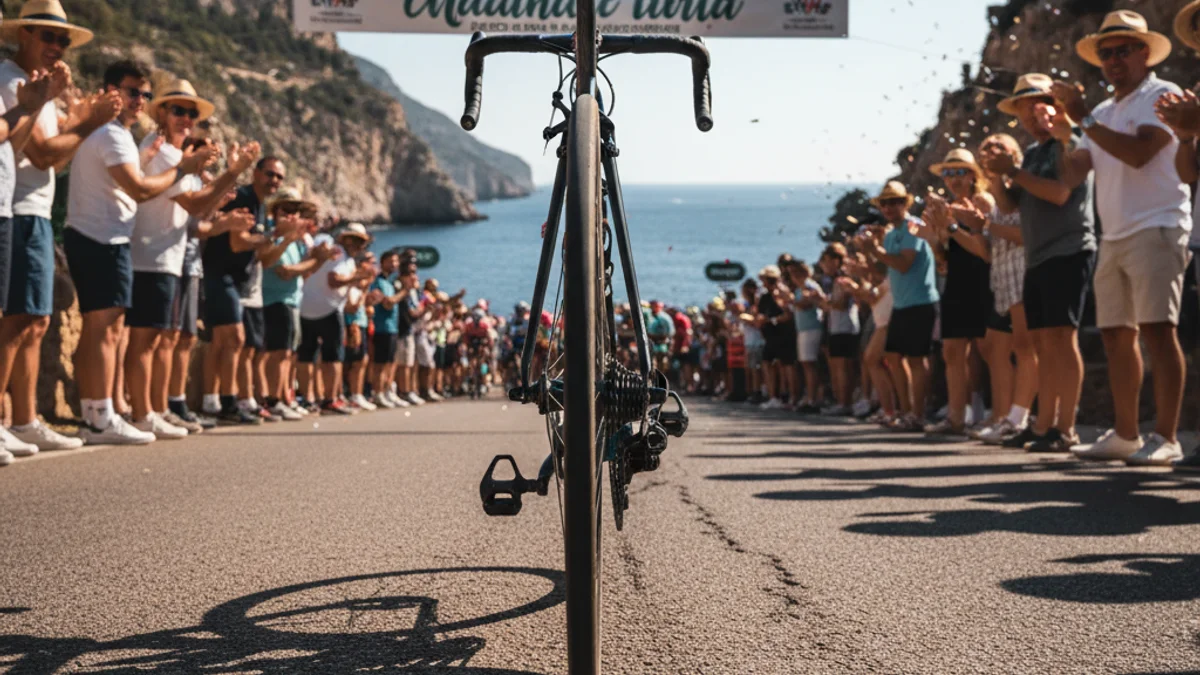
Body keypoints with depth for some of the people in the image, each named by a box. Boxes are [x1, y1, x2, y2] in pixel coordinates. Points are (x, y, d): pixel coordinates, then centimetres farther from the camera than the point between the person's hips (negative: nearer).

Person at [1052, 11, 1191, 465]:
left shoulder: (1162, 96, -2)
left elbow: (1138, 152, -18)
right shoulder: (1104, 113, 20)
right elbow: (1073, 175, 14)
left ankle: (1165, 439, -13)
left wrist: (1083, 118, -15)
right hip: (1113, 237, 8)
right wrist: (1064, 139, -3)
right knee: (1116, 335, 7)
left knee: (1156, 329, -13)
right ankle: (1125, 436, 14)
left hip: (1156, 228, -8)